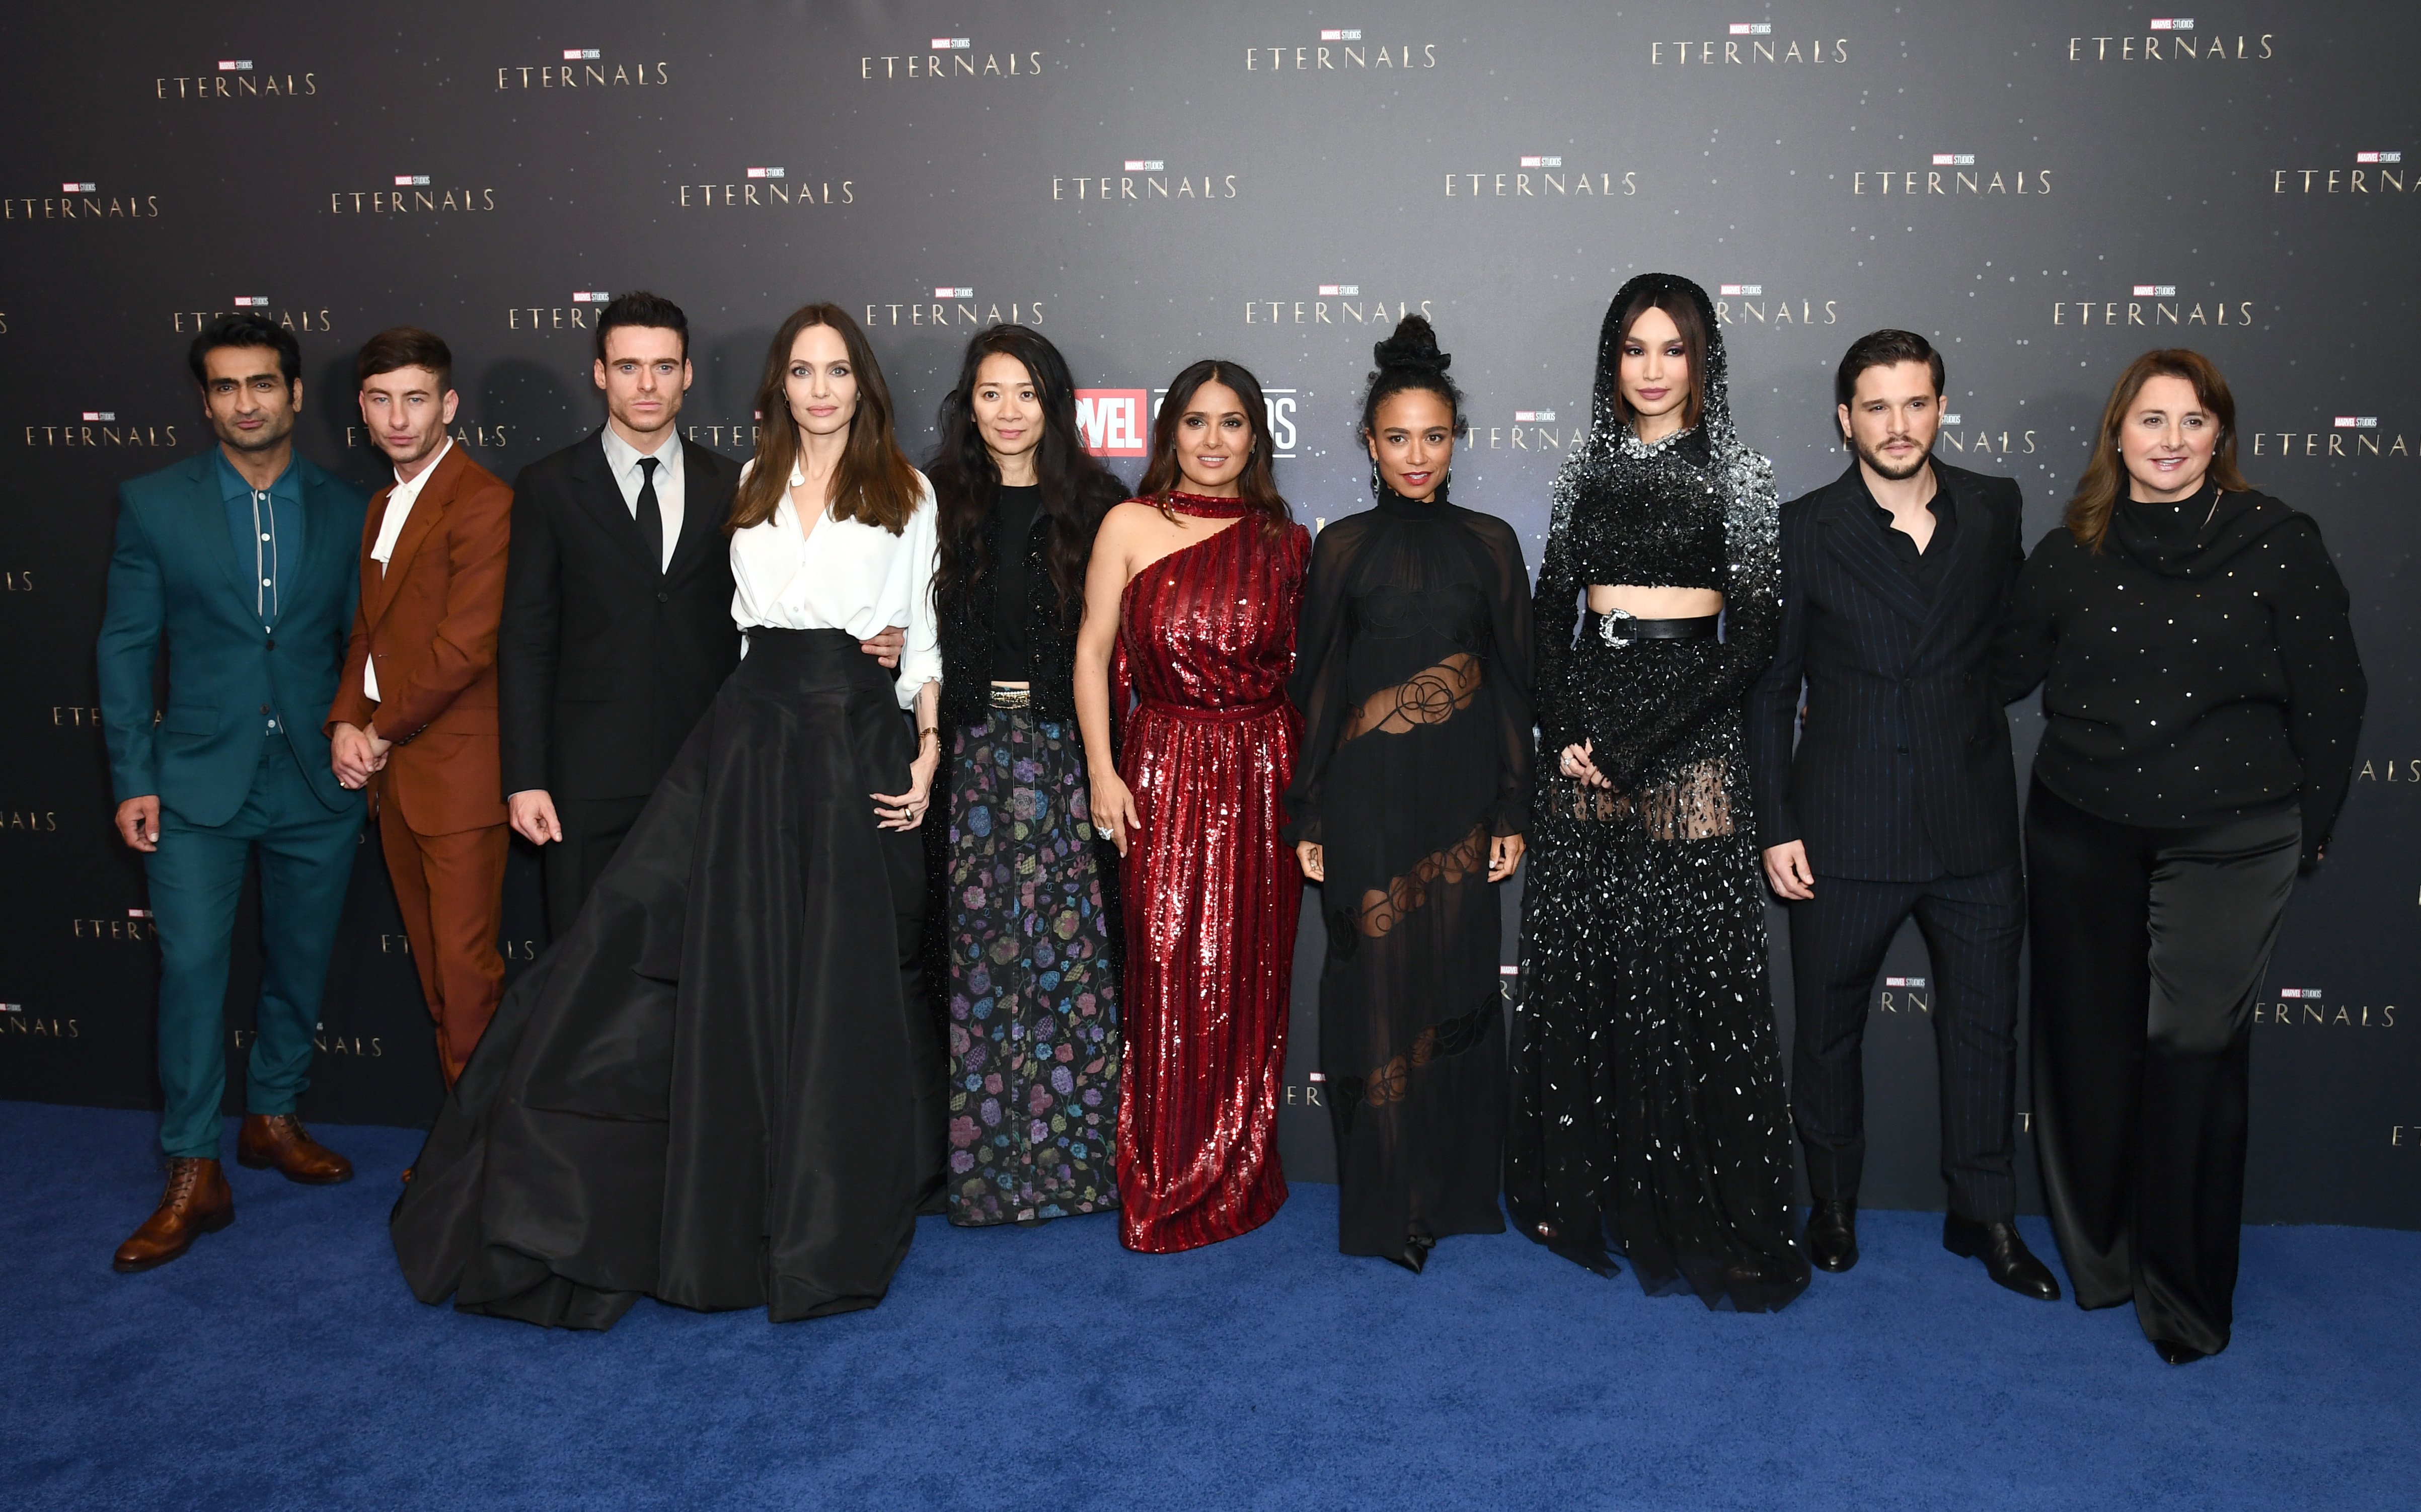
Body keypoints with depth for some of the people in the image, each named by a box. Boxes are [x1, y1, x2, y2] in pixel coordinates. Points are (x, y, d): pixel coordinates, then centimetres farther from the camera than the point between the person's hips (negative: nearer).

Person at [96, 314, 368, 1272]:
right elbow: (126, 647, 2)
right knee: (192, 965, -6)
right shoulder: (154, 505, 2)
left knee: (302, 964, 12)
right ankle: (193, 1176, 4)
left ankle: (273, 1116, 32)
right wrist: (132, 780, -3)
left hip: (316, 783, 2)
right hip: (200, 783, -2)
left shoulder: (346, 512, 4)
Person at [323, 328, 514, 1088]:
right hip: (390, 768, 9)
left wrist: (382, 729, -9)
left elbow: (466, 645, -19)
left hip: (458, 769, -9)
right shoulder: (383, 505, 17)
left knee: (465, 962, -2)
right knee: (431, 957, 15)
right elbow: (366, 629, 18)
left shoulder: (483, 502, -13)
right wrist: (345, 723, 2)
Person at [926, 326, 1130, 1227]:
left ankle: (1073, 1156, 14)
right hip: (968, 755, 1)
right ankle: (980, 1162, 16)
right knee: (974, 953, 3)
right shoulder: (938, 504, 8)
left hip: (1065, 755, -1)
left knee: (1070, 952, 1)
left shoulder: (1094, 506, 5)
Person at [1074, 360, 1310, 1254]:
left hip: (1264, 775, 2)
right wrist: (1102, 771, -5)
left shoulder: (1286, 541, 8)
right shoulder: (1131, 527, 2)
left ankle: (1239, 1179, 23)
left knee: (1251, 978, 7)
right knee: (1171, 977, -1)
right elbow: (1093, 651, 1)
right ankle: (1164, 1188, 15)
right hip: (1164, 772, -2)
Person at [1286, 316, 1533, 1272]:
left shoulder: (1490, 544, 6)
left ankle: (1457, 1188, 19)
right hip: (1366, 791, -1)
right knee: (1378, 987, 0)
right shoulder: (1342, 546, 5)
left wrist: (1513, 811, 1)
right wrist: (1307, 816, 1)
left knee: (1457, 984, 5)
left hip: (1461, 790, 1)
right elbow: (1316, 687, 4)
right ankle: (1384, 1202, 10)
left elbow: (1512, 683, 6)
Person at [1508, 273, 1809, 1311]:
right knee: (1577, 962, 6)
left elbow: (1755, 634, -6)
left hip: (1689, 731, -4)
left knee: (1686, 969, -4)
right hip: (1584, 729, 4)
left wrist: (1632, 740, -12)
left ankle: (1696, 1216, 7)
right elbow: (1551, 611, 10)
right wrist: (1566, 732, -6)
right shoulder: (1585, 470, 11)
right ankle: (1578, 1191, 20)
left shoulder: (1739, 476, 0)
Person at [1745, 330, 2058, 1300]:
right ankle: (1833, 1204, 31)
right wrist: (1775, 827, -6)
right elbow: (1770, 690, -2)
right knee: (1828, 1028, 11)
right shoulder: (1804, 530, -4)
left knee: (1985, 1024, 12)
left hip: (1974, 825, 2)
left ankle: (1984, 1214, 30)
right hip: (1847, 834, -2)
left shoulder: (1995, 510, 3)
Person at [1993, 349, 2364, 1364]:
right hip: (2081, 834, 3)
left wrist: (2308, 827, 3)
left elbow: (2330, 696, 1)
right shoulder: (2070, 554, 3)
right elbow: (2002, 673, 9)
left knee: (2192, 1047, -8)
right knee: (2088, 1044, 9)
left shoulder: (2277, 543, -3)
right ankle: (2096, 1254, 28)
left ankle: (2186, 1293, 9)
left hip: (2226, 843, -2)